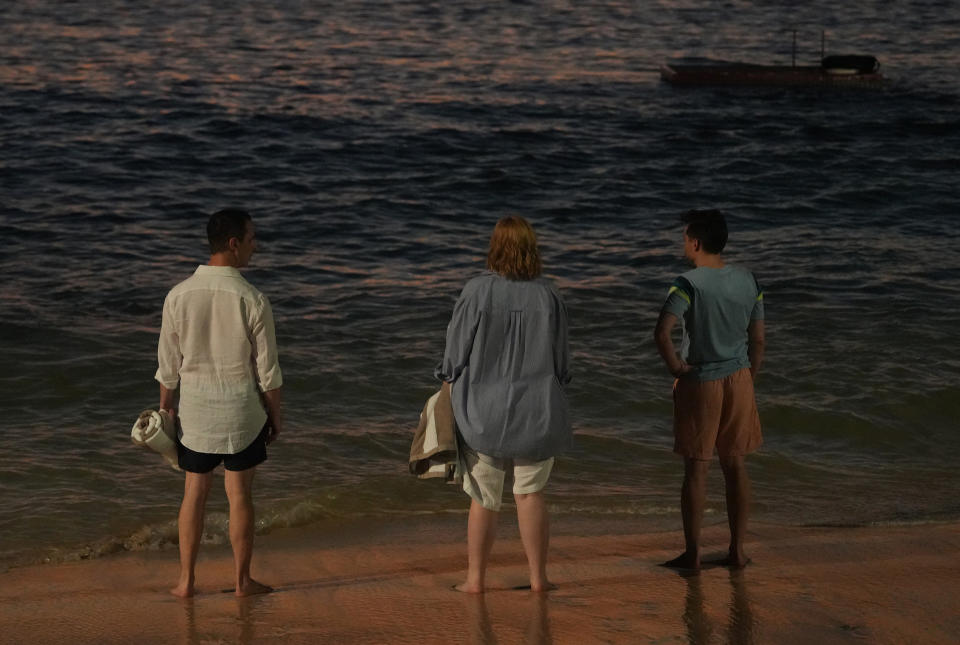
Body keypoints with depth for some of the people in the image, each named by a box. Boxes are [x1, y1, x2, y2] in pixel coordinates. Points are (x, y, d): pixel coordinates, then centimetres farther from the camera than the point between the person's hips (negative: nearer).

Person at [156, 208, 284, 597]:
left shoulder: (178, 296, -7)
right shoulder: (252, 300, -15)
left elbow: (168, 365, 0)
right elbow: (267, 369, -9)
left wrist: (166, 409, 14)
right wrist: (275, 413, 5)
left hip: (195, 410, 2)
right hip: (241, 411, -2)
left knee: (194, 493, 13)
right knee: (240, 494, 8)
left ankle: (186, 581, 18)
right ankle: (242, 581, 18)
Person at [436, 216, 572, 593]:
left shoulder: (476, 293, -12)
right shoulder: (547, 296, -6)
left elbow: (455, 354, -6)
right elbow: (561, 361, 2)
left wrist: (449, 392, 11)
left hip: (484, 412, -1)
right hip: (536, 413, 1)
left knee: (484, 499, 9)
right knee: (530, 493, 11)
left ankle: (475, 577, 15)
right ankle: (538, 576, 12)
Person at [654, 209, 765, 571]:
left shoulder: (689, 284, -15)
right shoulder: (749, 282, 2)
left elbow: (662, 332, -28)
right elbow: (757, 342, 6)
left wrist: (675, 366, -12)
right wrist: (748, 381, 16)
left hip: (699, 383, -5)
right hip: (738, 380, 5)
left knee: (695, 469, 3)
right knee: (736, 466, 11)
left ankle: (692, 553, 8)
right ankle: (737, 550, 16)